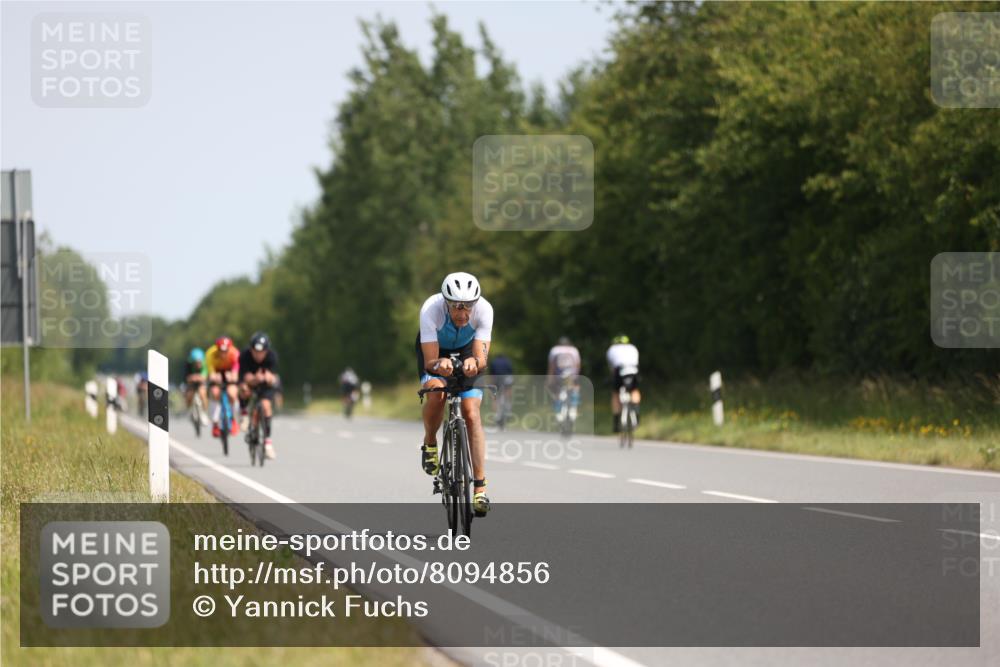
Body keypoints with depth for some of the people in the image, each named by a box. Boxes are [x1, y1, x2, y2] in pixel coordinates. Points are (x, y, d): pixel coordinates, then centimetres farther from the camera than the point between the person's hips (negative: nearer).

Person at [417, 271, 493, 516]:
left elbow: (482, 359, -35)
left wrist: (474, 362, -59)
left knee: (472, 413, -15)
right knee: (435, 393, -31)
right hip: (435, 350, -1)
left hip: (467, 351, 1)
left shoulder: (484, 309, -33)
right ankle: (430, 444, -1)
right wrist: (439, 365, -58)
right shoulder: (431, 309, -36)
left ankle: (480, 487, -13)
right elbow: (430, 362, -35)